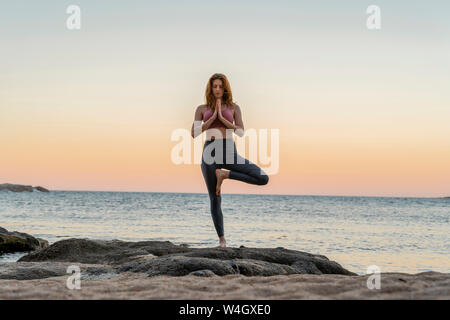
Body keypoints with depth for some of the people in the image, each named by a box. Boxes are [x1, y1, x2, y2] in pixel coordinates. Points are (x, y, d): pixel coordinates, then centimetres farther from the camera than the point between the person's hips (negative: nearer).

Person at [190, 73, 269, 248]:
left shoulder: (234, 107, 10)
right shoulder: (202, 109, 12)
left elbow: (240, 132, -2)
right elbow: (194, 133, 0)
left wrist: (221, 117, -8)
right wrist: (213, 117, -6)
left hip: (229, 153, 1)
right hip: (209, 153, 0)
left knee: (263, 179, -16)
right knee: (215, 199, 0)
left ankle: (225, 174, -4)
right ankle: (221, 240, 9)